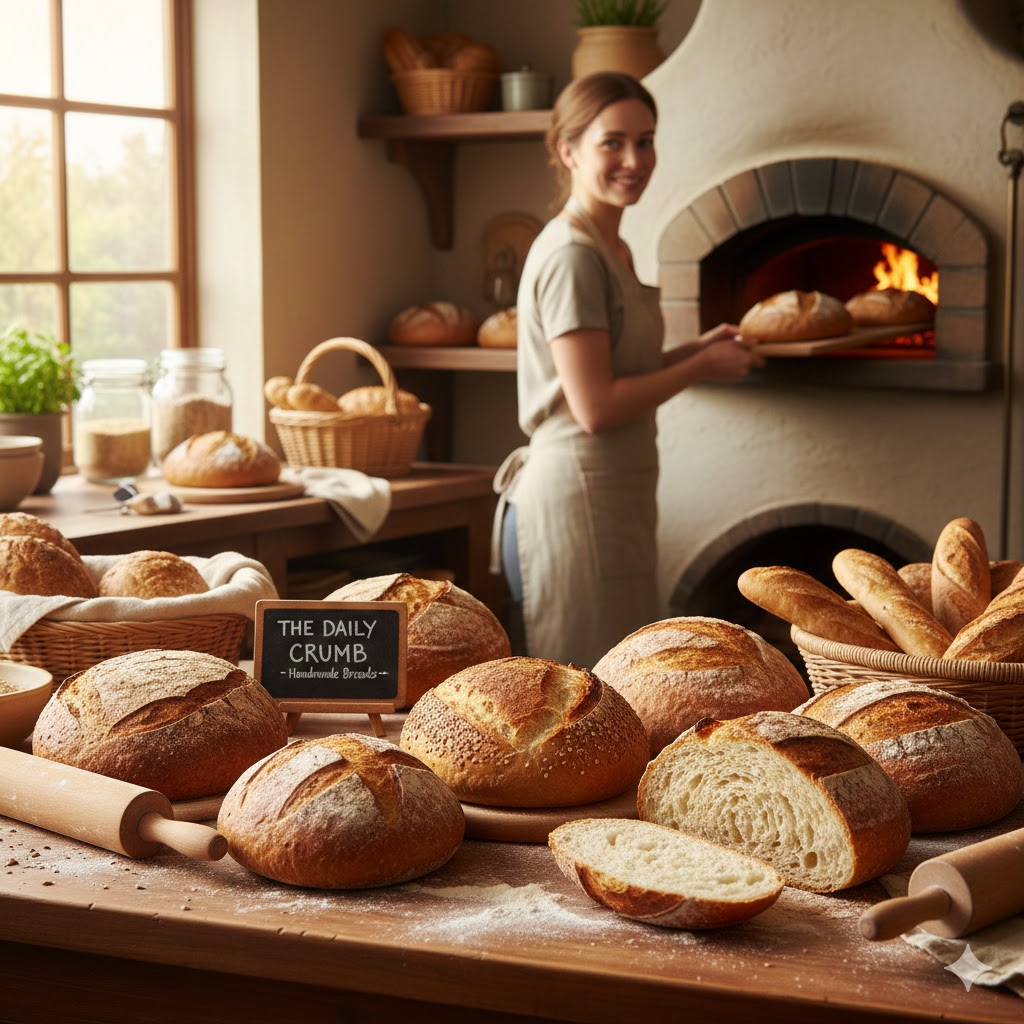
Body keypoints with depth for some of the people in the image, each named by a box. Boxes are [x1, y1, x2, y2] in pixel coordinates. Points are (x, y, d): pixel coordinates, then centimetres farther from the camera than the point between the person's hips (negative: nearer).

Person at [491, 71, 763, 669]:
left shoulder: (612, 250, 15)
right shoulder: (572, 256, -16)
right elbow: (596, 407, -20)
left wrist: (695, 349, 7)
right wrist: (701, 368, -10)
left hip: (614, 500, 10)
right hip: (579, 501, -10)